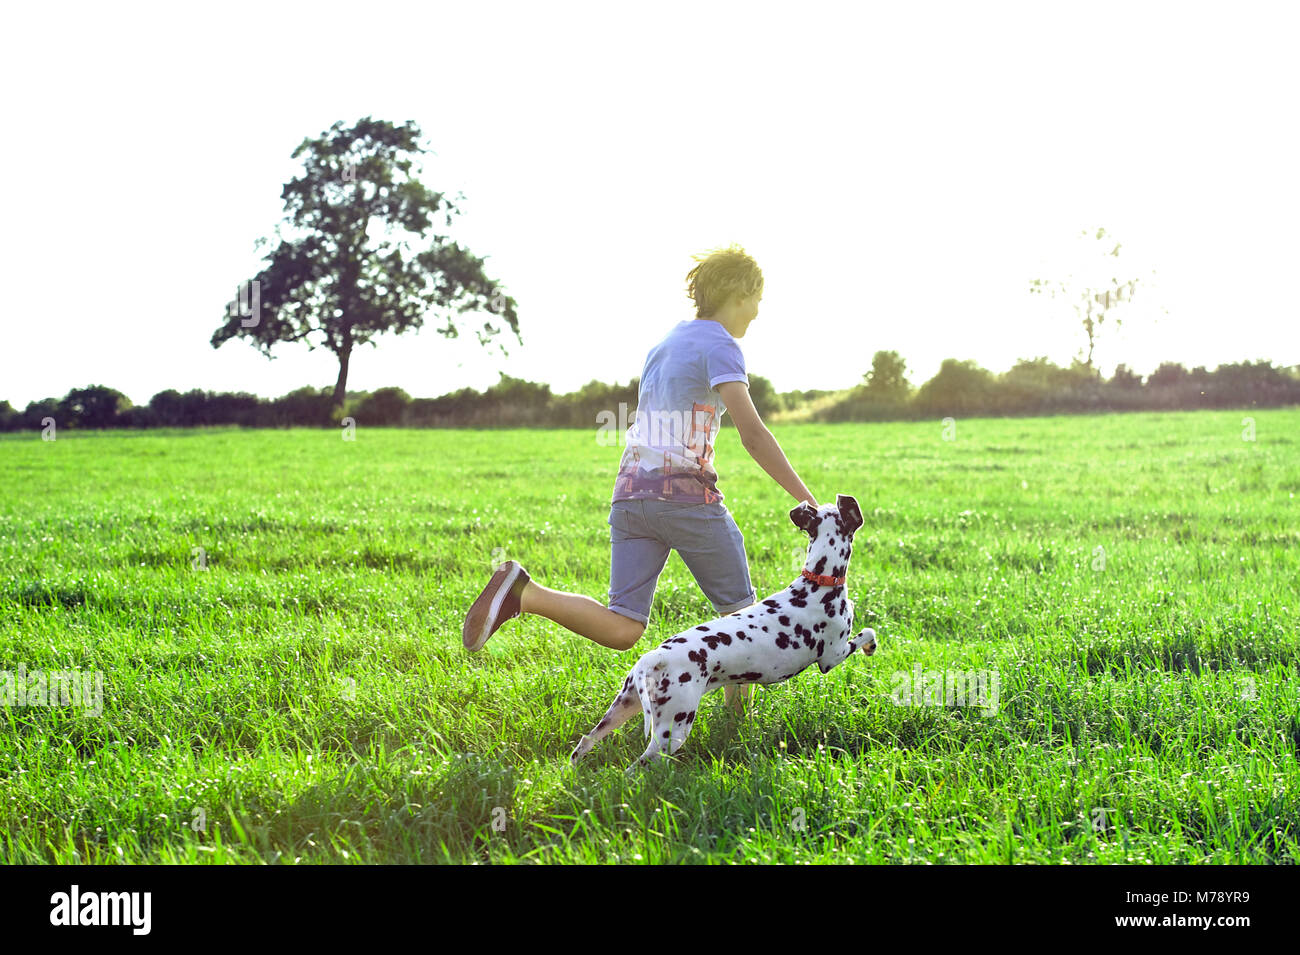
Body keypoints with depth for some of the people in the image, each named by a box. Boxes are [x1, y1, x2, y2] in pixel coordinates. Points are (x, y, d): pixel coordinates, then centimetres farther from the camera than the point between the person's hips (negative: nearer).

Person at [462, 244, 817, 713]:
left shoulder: (664, 344, 21)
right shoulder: (719, 346, -4)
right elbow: (752, 433, -14)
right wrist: (806, 499, -16)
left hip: (631, 493, 7)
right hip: (687, 494, -7)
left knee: (621, 630, -3)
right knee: (739, 610, 12)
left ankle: (522, 591, -19)